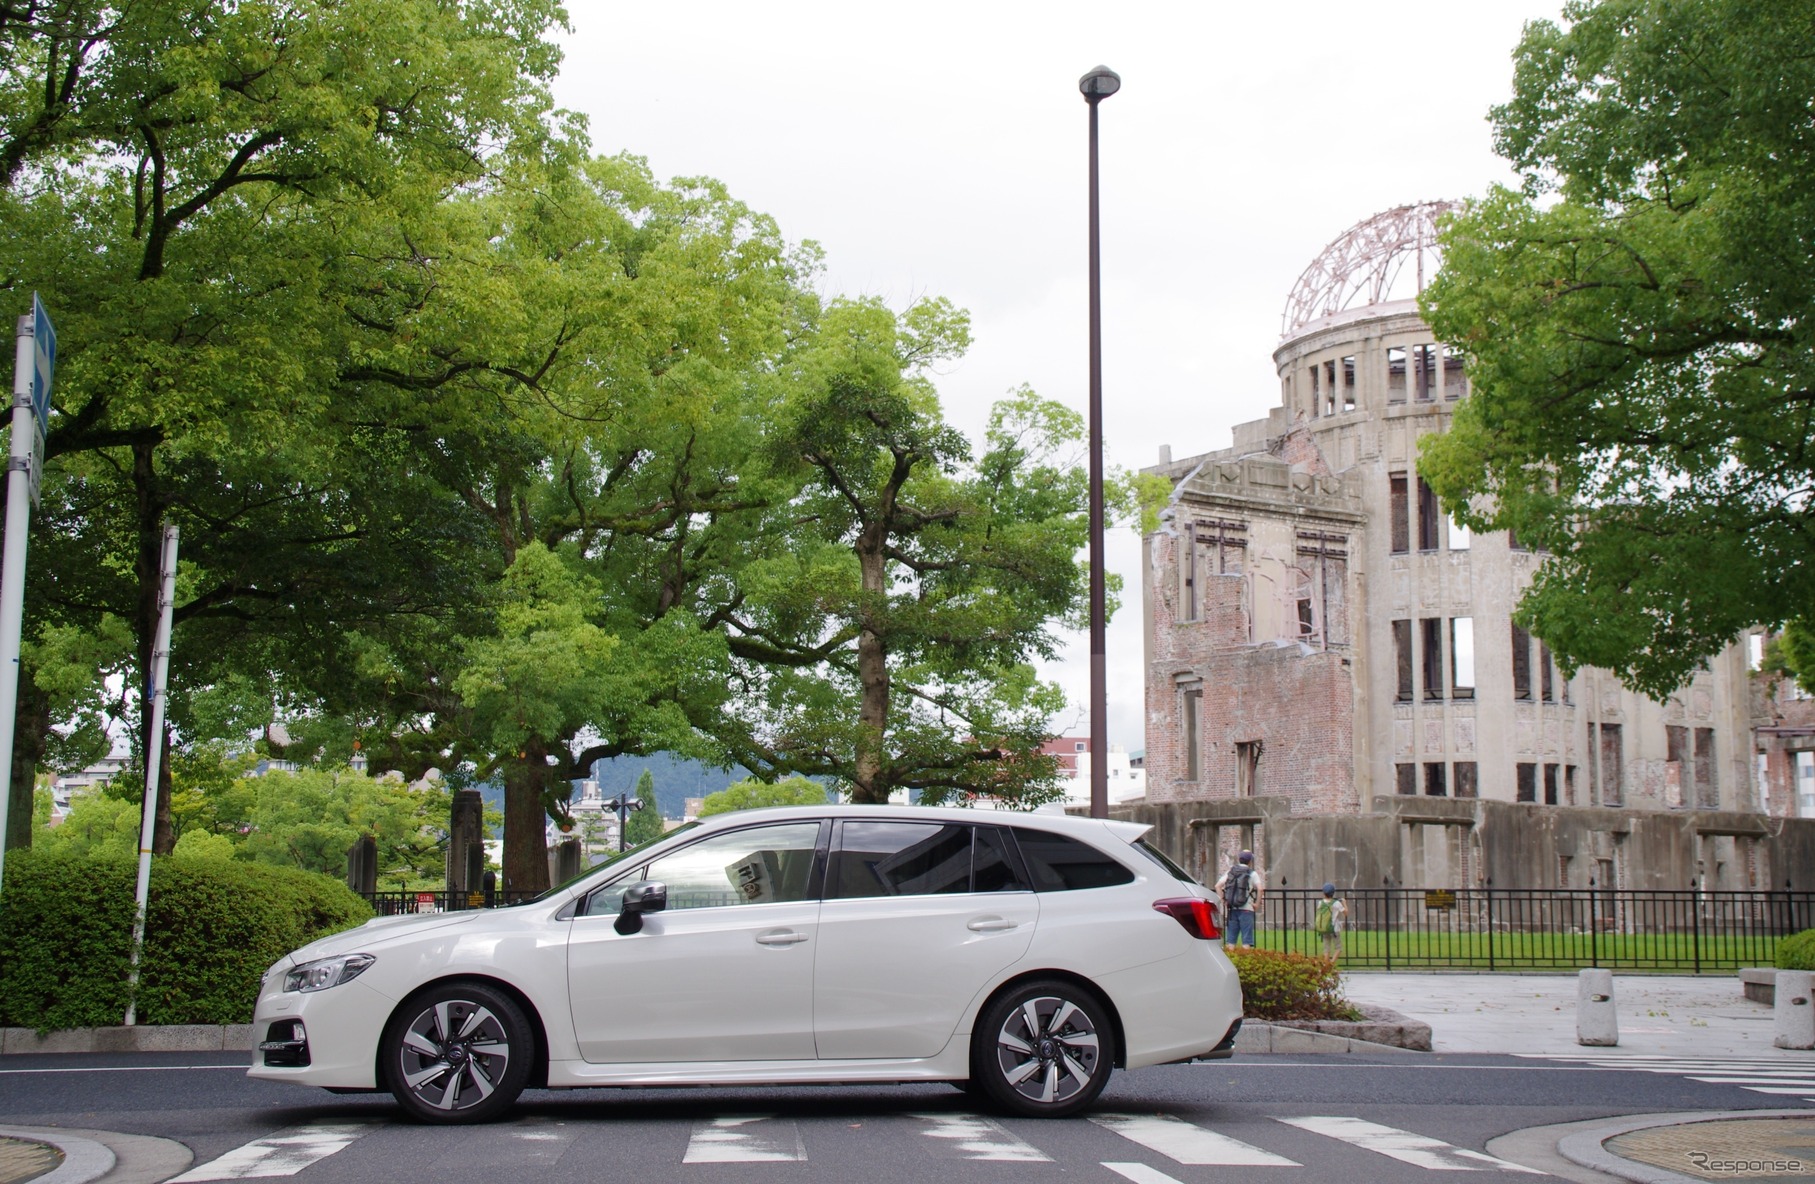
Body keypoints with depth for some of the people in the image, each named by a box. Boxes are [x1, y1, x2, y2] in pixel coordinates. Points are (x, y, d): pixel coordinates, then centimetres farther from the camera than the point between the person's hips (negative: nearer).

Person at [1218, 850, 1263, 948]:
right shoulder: (1252, 873, -2)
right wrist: (1257, 903, -7)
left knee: (1231, 937, 9)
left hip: (1232, 908, 4)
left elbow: (1218, 886, 2)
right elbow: (1260, 888, -16)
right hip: (1246, 909, -4)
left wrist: (1223, 900, 5)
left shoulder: (1230, 872, 10)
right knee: (1246, 938, -1)